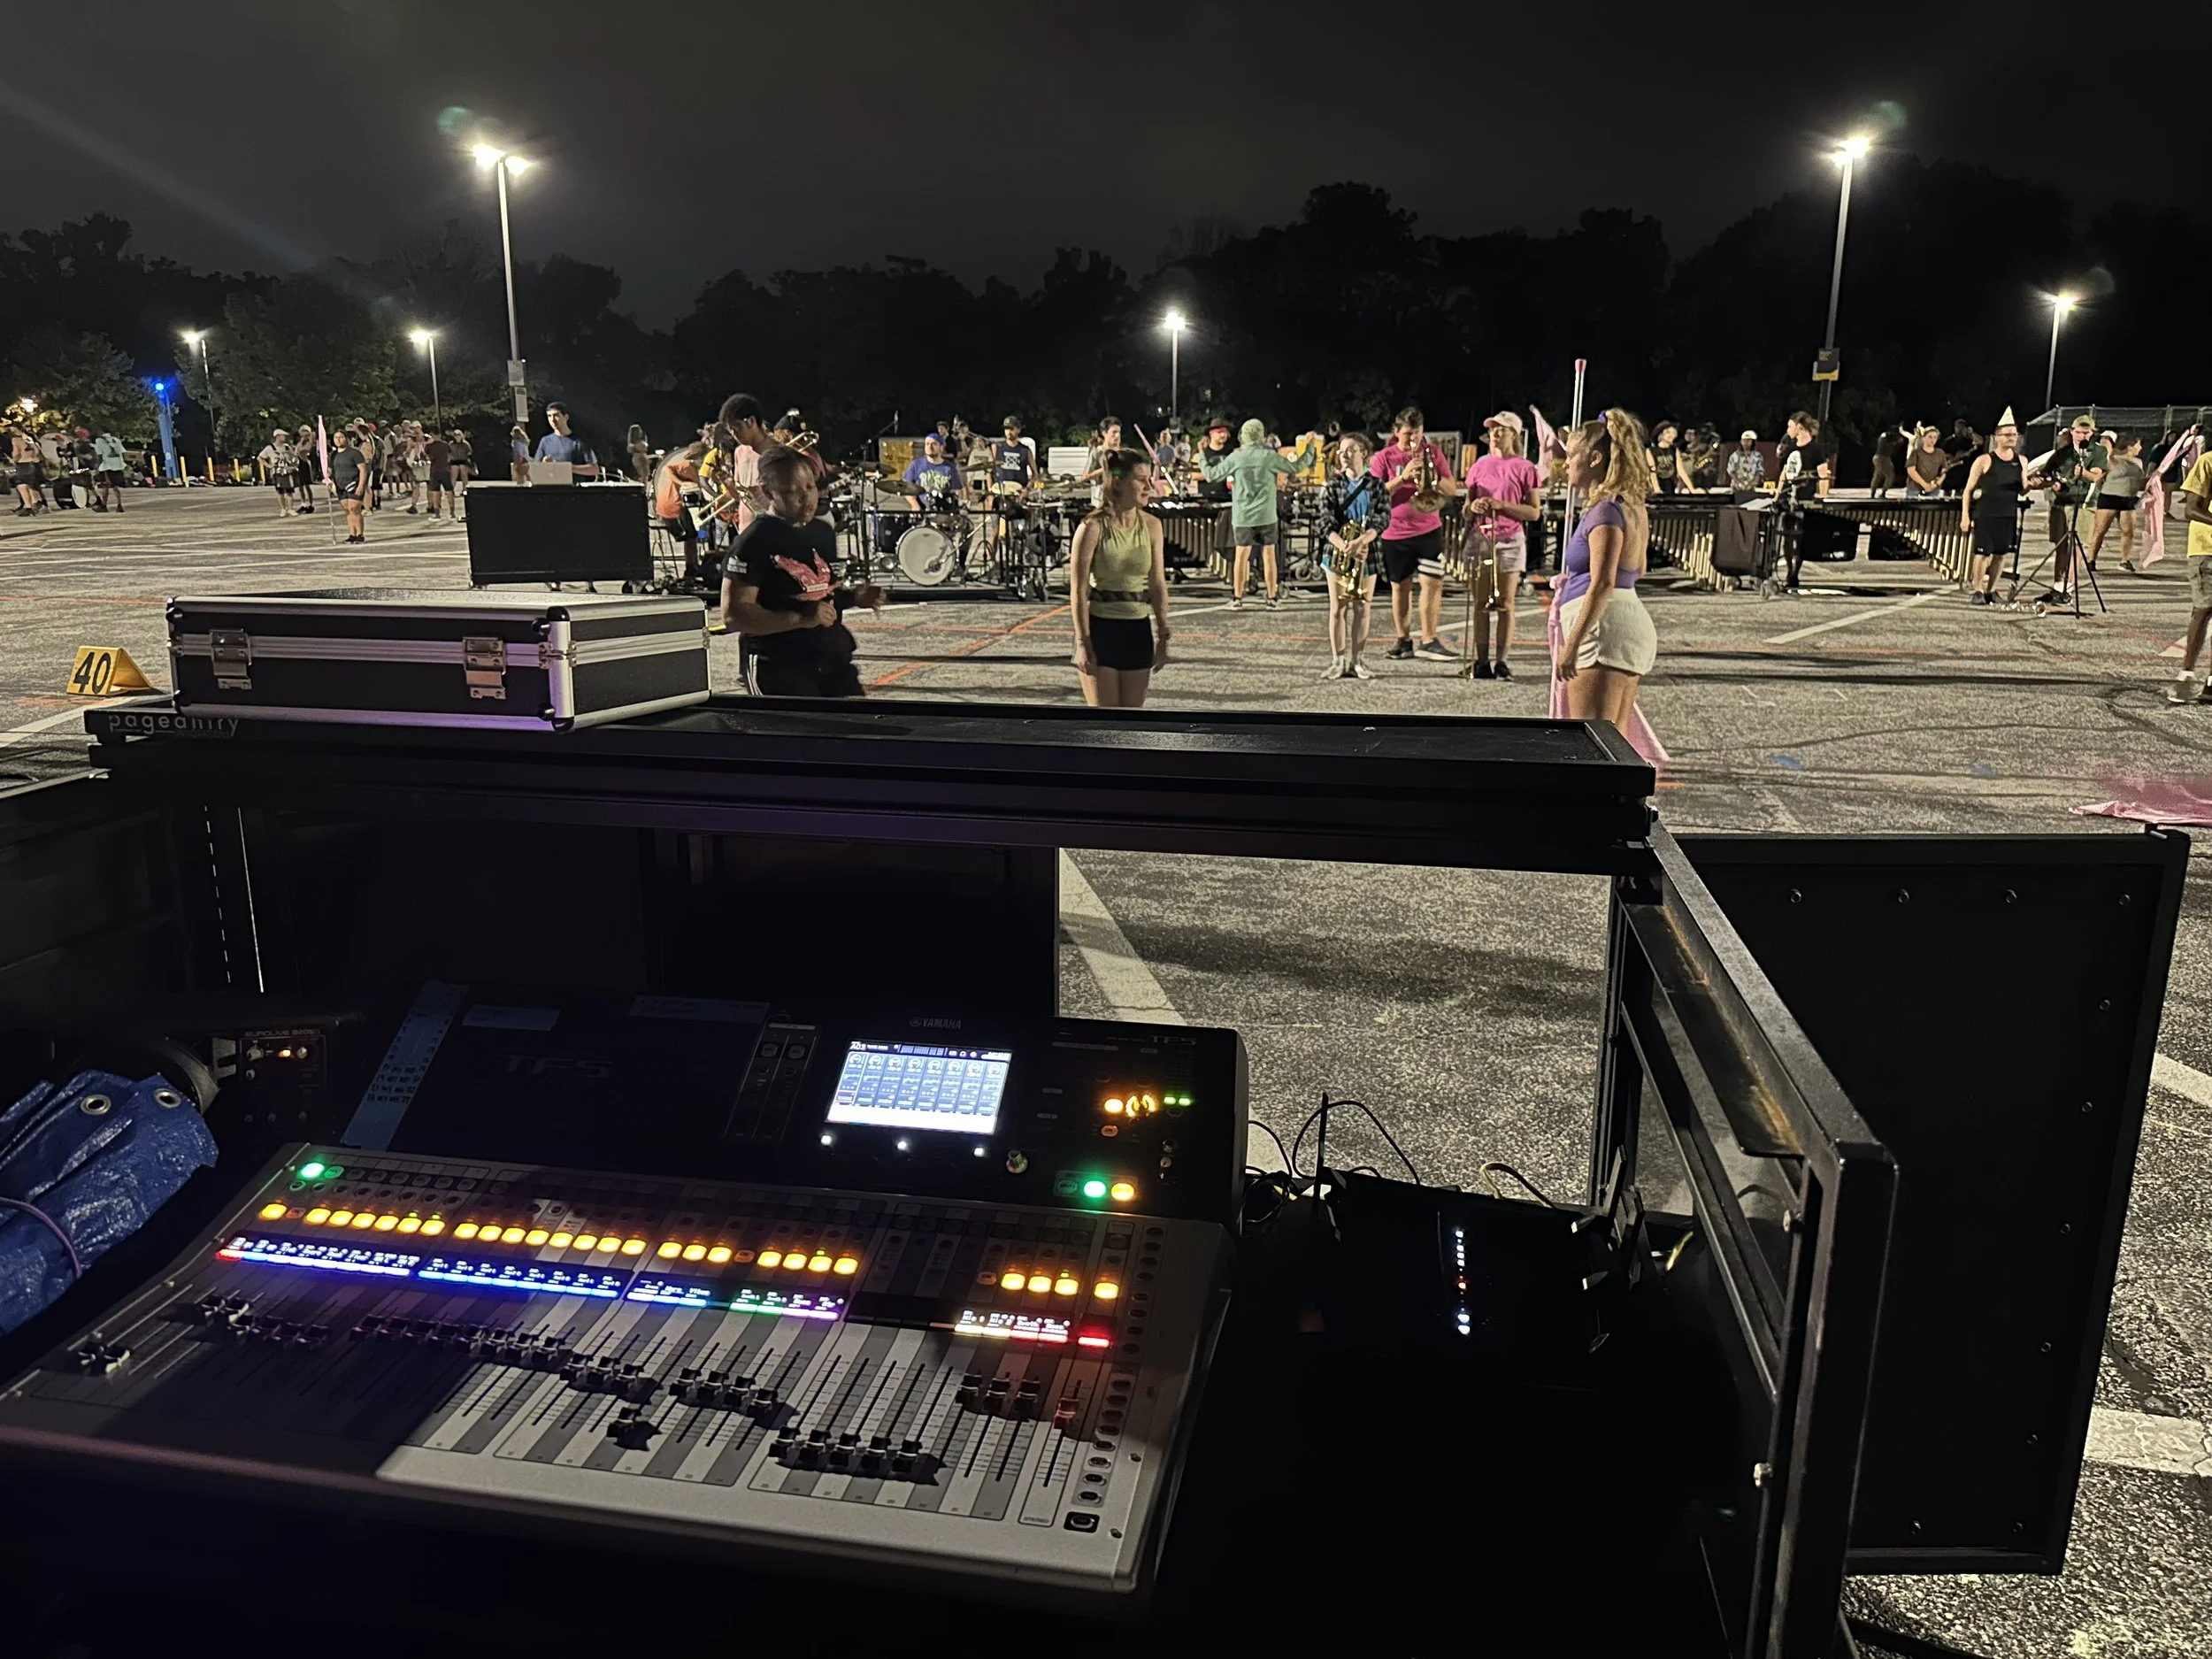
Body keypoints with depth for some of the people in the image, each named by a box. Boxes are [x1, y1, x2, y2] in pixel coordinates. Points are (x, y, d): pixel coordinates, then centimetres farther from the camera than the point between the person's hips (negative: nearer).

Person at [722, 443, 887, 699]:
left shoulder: (823, 532, 10)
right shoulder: (754, 542, -13)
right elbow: (733, 615, -19)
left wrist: (854, 597, 4)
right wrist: (800, 618, -28)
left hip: (833, 658, 8)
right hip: (777, 666, -7)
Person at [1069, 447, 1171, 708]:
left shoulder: (1152, 525, 2)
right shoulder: (1093, 528, -11)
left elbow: (1158, 585, 7)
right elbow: (1078, 591, -10)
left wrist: (1163, 637, 5)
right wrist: (1083, 642, -13)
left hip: (1138, 630, 4)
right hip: (1101, 628, -4)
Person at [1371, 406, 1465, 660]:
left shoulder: (1432, 453, 7)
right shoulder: (1384, 458, 0)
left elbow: (1452, 488, 6)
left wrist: (1431, 479, -13)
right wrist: (1403, 477, -19)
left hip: (1429, 530, 1)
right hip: (1395, 532, -1)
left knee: (1432, 582, -8)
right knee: (1400, 587, 8)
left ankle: (1429, 641, -3)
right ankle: (1404, 640, 19)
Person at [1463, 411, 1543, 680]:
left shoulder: (1524, 468, 0)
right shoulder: (1480, 466, 11)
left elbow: (1534, 512, -3)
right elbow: (1466, 509, 17)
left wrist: (1501, 505, -14)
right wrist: (1473, 507, -6)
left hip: (1510, 540, -3)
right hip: (1481, 538, 3)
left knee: (1505, 604, -1)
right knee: (1481, 603, 2)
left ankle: (1502, 662, 2)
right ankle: (1481, 662, 4)